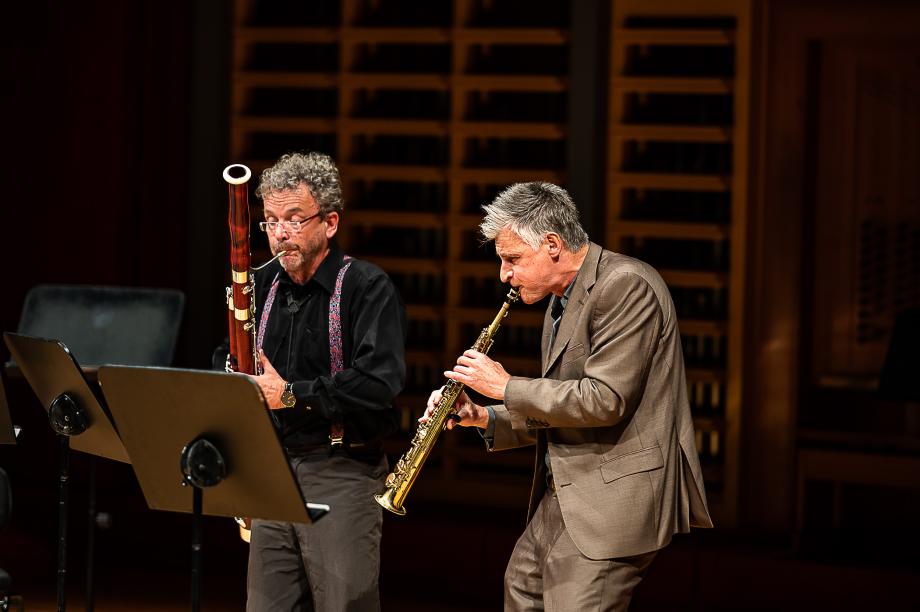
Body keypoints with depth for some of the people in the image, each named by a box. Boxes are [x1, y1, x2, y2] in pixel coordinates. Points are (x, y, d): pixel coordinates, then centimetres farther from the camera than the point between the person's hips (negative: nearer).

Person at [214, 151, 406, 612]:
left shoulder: (368, 288, -7)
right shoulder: (262, 287, 12)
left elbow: (379, 383, -20)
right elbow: (224, 365, 26)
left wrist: (293, 394, -18)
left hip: (342, 474, -6)